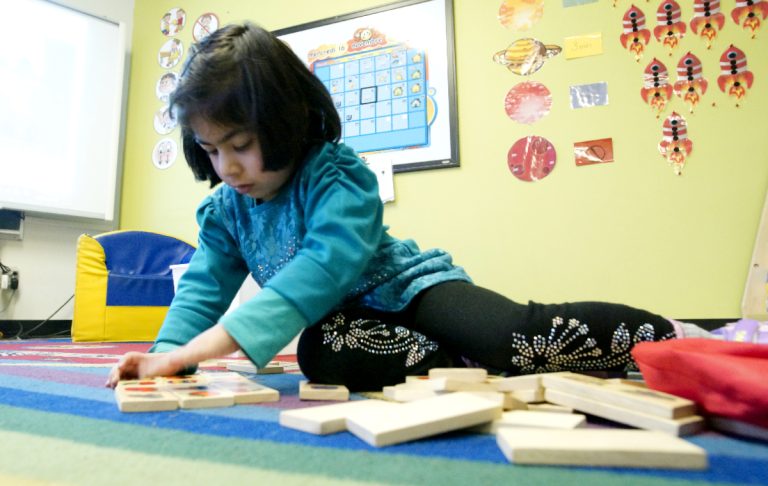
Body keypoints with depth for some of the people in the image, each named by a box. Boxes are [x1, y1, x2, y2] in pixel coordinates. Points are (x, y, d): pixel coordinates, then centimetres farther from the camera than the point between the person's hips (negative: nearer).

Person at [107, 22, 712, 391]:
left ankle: (665, 336, -7)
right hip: (344, 318, 6)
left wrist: (207, 345, -40)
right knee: (318, 354, -33)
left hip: (408, 285, -5)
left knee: (517, 332, -30)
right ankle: (462, 363, -23)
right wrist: (168, 353, -19)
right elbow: (204, 288, 2)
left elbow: (324, 268, -35)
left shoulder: (338, 176, -21)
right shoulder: (225, 209, 3)